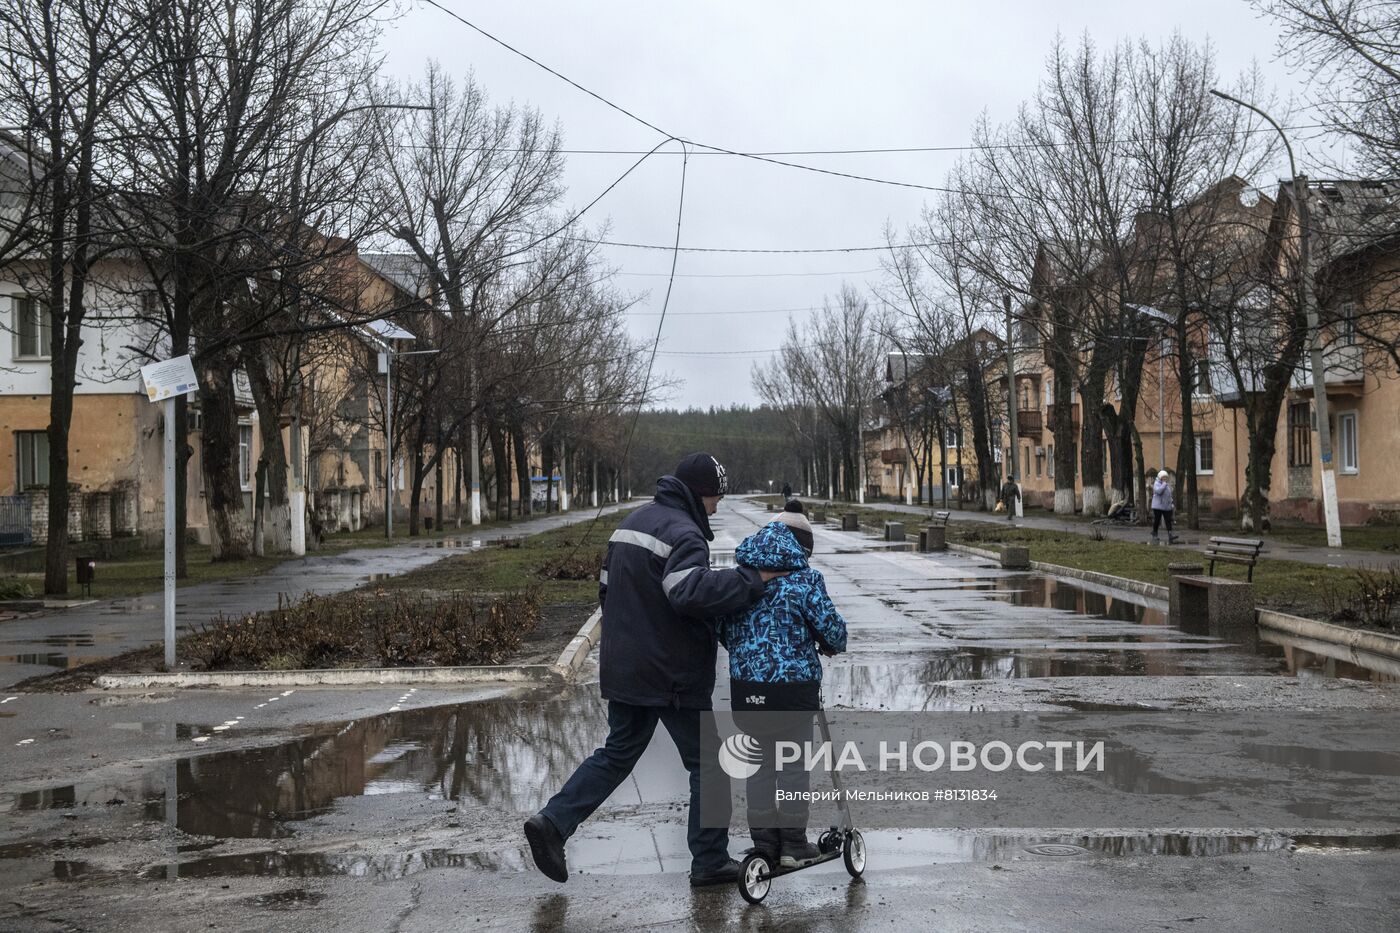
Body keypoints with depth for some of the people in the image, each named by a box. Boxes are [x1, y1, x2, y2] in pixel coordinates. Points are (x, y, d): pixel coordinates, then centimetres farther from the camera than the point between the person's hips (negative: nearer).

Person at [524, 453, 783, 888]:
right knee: (707, 763, 6)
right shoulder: (682, 532, -17)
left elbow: (606, 587, 20)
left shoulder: (631, 523, 13)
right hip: (672, 676, -8)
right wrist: (753, 579, -30)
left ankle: (553, 822, 5)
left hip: (622, 669, 8)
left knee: (617, 753, 19)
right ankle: (710, 861, 13)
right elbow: (690, 592, -35)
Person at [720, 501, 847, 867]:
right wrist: (831, 646, 13)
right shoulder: (805, 579, -8)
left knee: (760, 763, 18)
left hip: (745, 686, 4)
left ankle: (764, 842, 23)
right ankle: (793, 844, 18)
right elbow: (831, 628, -10)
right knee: (794, 765, 12)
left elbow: (722, 631, 11)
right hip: (794, 686, -4)